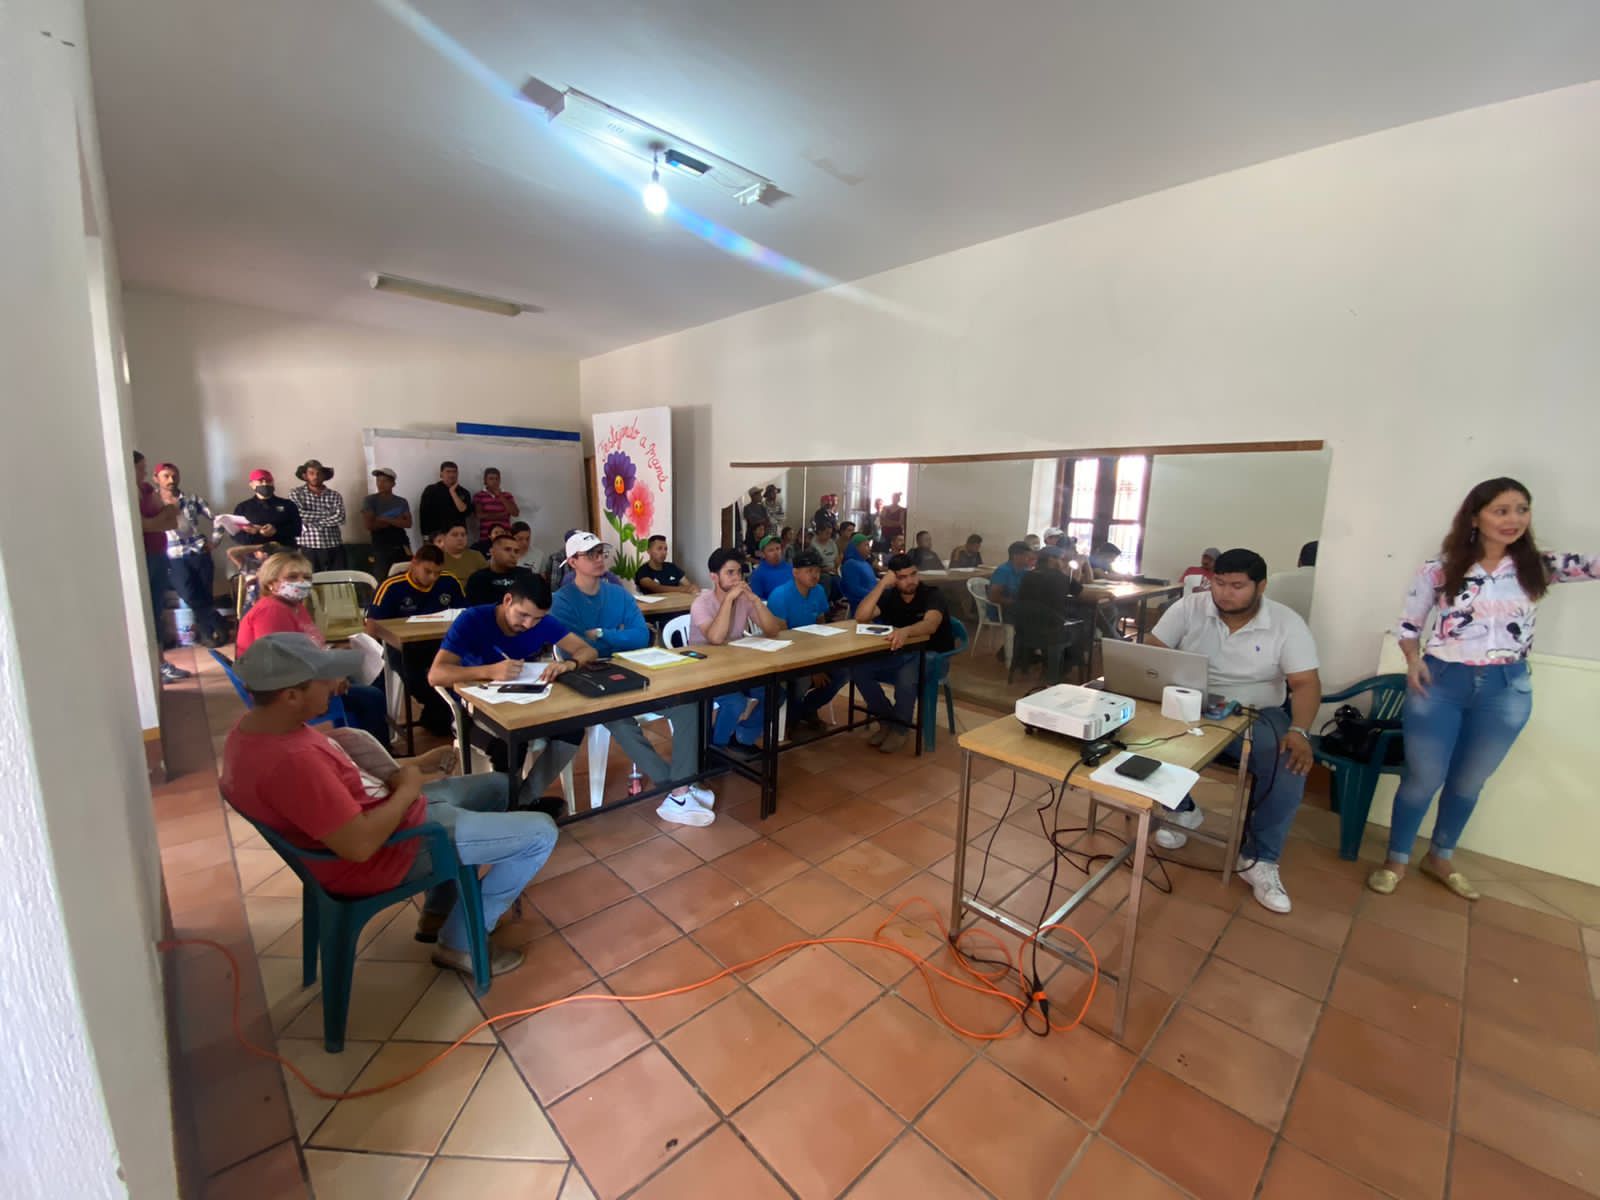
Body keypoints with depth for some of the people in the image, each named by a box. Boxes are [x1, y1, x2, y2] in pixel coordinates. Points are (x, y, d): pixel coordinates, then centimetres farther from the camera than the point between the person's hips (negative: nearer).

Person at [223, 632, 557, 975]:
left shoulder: (255, 725, -2)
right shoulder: (290, 761, -34)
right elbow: (360, 845, -32)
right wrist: (408, 790, -16)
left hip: (385, 810, 10)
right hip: (384, 851, -10)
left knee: (497, 787, 24)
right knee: (540, 833, -8)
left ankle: (438, 914, 29)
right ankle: (460, 942, 10)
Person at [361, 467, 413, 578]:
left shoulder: (402, 501, 7)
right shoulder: (370, 500, 0)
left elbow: (408, 523, -6)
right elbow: (369, 525, -10)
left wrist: (385, 519, -14)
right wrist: (396, 521, -6)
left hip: (402, 546, 2)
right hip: (381, 547, -2)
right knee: (383, 578, -3)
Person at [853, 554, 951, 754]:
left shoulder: (931, 594, -15)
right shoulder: (890, 596, -1)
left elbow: (930, 624, -36)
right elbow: (861, 616, -16)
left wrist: (905, 631, -57)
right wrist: (881, 584, -22)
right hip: (900, 654, 5)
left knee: (906, 677, -38)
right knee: (859, 669, -18)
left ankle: (899, 729, -12)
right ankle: (886, 721, -2)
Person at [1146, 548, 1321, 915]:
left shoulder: (1287, 623, -8)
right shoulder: (1189, 608, -5)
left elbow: (1306, 684, -12)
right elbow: (1150, 651, -5)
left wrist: (1299, 731, -30)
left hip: (1256, 716, 0)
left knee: (1291, 766, -28)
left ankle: (1259, 860, -9)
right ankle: (1183, 809, 4)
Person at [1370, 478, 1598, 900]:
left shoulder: (1538, 566, 1)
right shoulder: (1441, 568, -5)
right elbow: (1408, 624, 0)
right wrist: (1413, 660, -15)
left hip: (1506, 690, 3)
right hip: (1440, 683, -3)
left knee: (1469, 782, 17)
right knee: (1422, 779, 4)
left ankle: (1440, 858, 37)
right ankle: (1396, 860, 22)